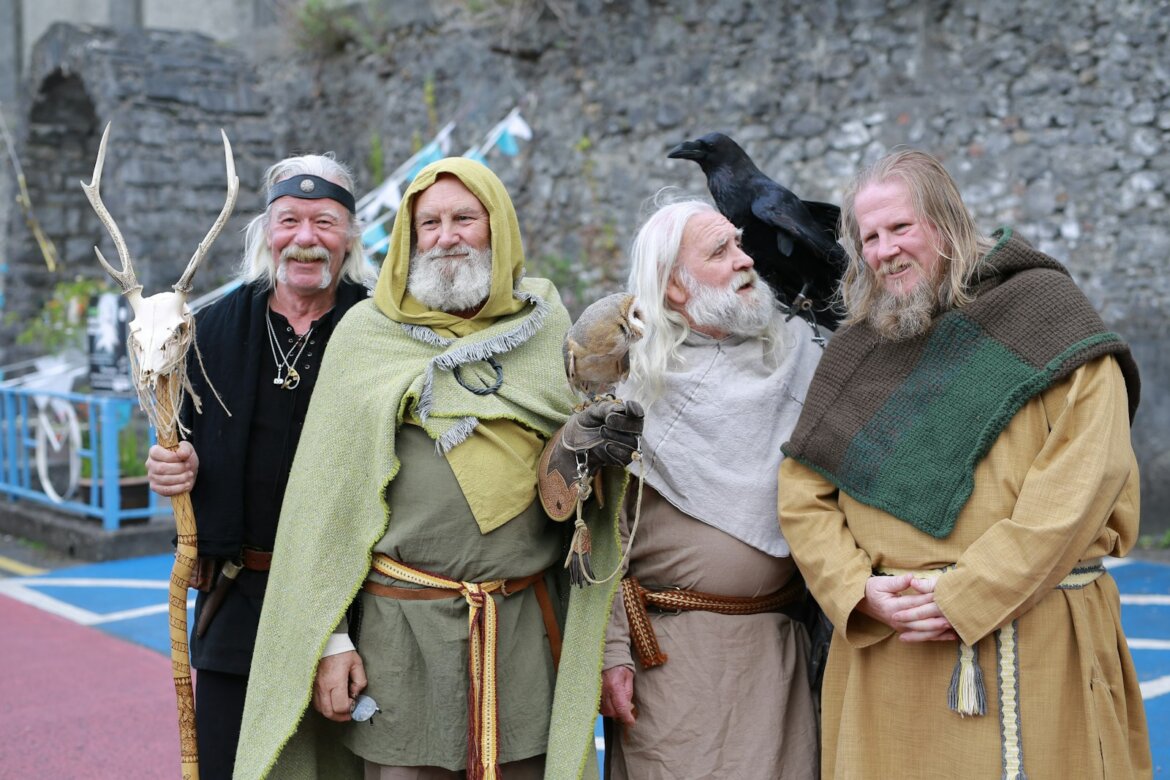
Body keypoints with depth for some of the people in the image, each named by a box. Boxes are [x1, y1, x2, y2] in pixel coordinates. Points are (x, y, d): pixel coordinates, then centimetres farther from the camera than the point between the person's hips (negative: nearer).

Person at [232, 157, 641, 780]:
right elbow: (327, 496, -1)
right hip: (402, 628, -1)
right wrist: (328, 637, -4)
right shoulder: (366, 333, 1)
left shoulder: (546, 323, 7)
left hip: (528, 628, 2)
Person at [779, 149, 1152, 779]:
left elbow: (1085, 478, -11)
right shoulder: (853, 355, 12)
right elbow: (802, 495, 7)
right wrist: (858, 590, -10)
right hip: (885, 643, 3)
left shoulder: (1042, 311, 0)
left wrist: (969, 597, -14)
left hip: (1036, 640, -3)